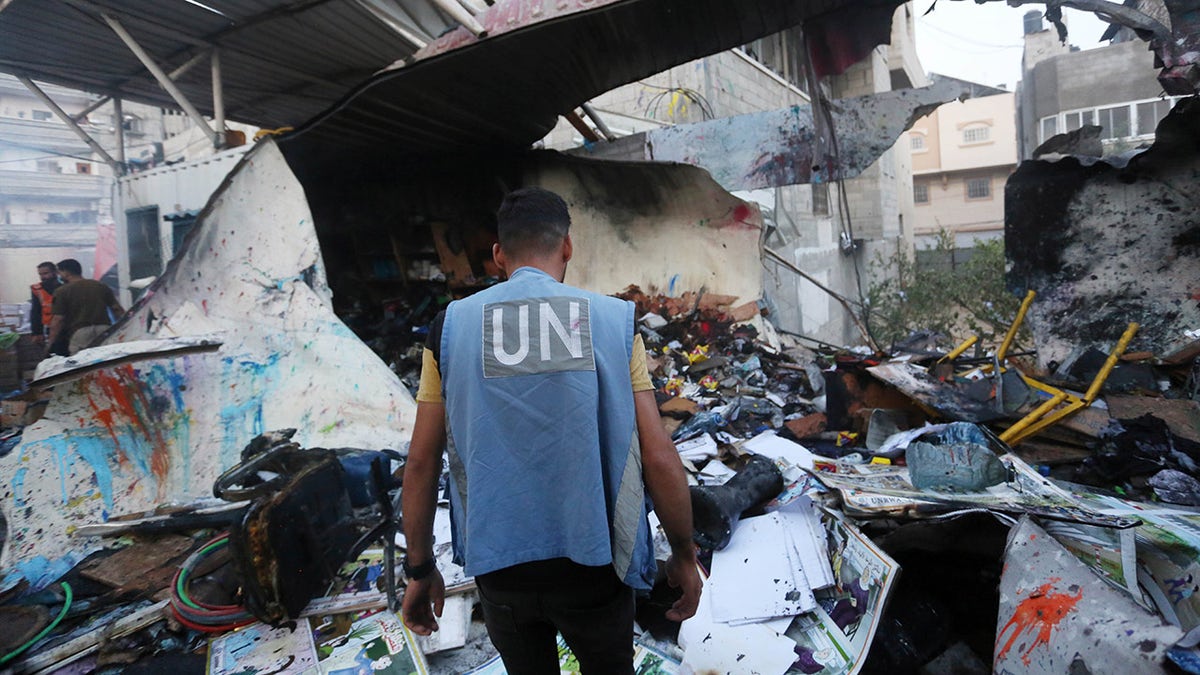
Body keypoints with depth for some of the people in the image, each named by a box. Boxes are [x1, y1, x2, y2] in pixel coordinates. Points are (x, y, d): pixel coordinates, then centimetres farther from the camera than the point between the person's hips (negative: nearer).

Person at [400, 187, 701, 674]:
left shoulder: (451, 326, -5)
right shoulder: (613, 320, -8)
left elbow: (420, 464, -3)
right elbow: (658, 457, -9)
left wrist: (420, 570, 10)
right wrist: (684, 555, 5)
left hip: (499, 565, 1)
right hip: (594, 562, -1)